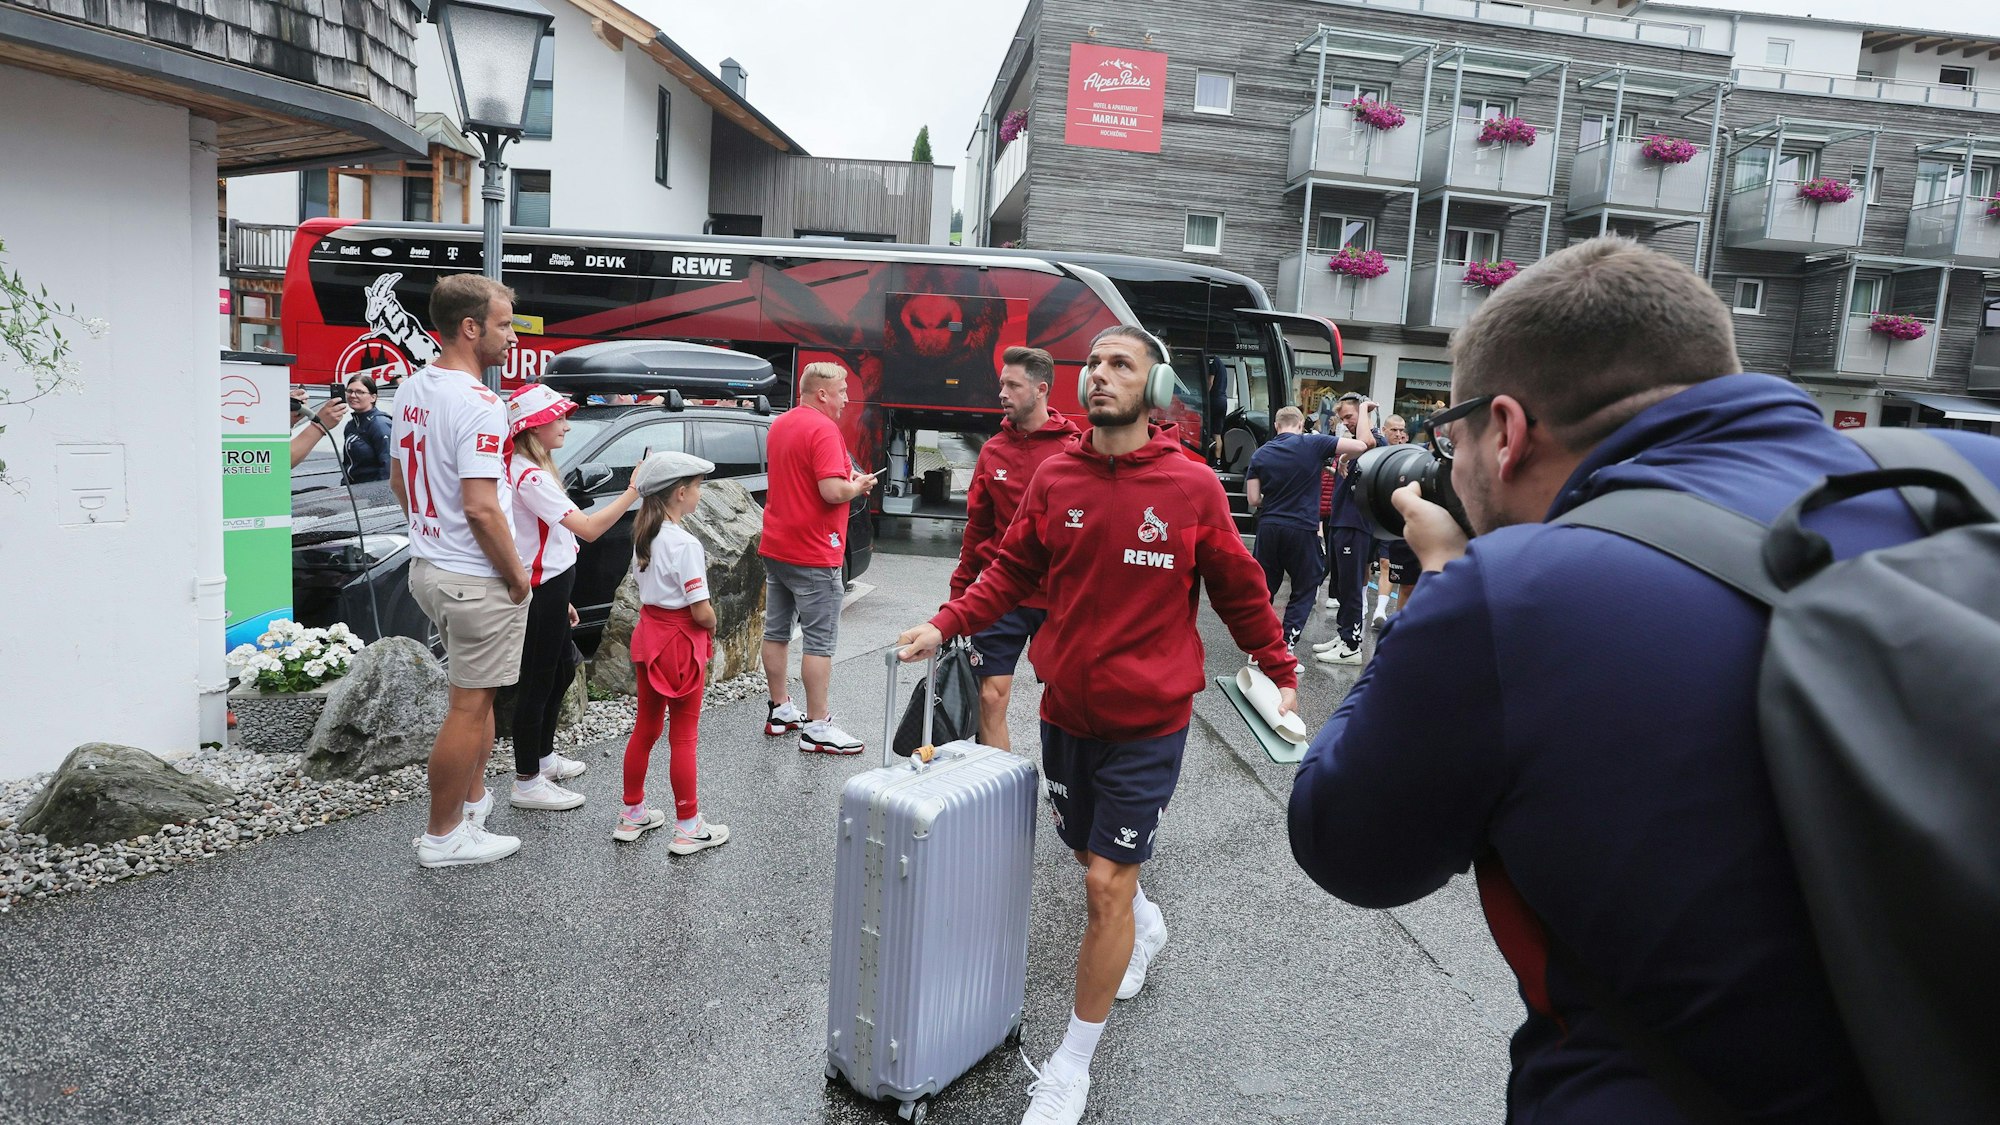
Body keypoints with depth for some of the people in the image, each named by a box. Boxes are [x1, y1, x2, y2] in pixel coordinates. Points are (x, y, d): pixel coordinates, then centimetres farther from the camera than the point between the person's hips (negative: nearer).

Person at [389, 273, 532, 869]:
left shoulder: (411, 390, 8)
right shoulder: (479, 405, -21)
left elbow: (399, 481, 17)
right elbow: (481, 508, -26)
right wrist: (516, 574, -15)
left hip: (429, 567, 10)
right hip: (478, 580, -9)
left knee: (478, 692, 23)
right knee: (470, 707, 3)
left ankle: (473, 798, 36)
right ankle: (443, 836, 15)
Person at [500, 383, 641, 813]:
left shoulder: (532, 469, 12)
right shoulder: (530, 476, -20)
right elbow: (589, 528, -28)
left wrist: (561, 597, 17)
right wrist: (634, 491, -26)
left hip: (549, 588, 11)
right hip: (541, 593, -11)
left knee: (563, 668, 22)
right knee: (537, 682, -2)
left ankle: (543, 757, 38)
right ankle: (527, 783, 10)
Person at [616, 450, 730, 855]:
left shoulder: (643, 536, 4)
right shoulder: (685, 543, -21)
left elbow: (647, 588, 10)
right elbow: (702, 611, -22)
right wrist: (712, 625, -2)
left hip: (648, 635, 8)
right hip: (681, 643, -8)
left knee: (645, 728, 18)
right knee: (684, 737, 2)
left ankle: (632, 814, 29)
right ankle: (688, 827, 12)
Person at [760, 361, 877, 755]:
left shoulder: (779, 425, 12)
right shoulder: (823, 430, -17)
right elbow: (833, 491, -27)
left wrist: (849, 480, 12)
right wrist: (859, 485, -6)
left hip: (775, 546, 9)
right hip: (812, 554, -9)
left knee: (776, 632, 15)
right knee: (820, 640, -3)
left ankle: (780, 710, 26)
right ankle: (817, 727, 1)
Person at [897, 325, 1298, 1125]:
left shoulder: (1192, 487, -10)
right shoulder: (1055, 476, -2)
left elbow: (1238, 591, 0)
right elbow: (1013, 572, 5)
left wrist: (1280, 673, 4)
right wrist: (945, 625, -5)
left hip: (1147, 721, -4)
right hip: (1065, 710, 4)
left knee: (1107, 884, -2)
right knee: (1088, 854, 22)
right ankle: (1145, 927, 57)